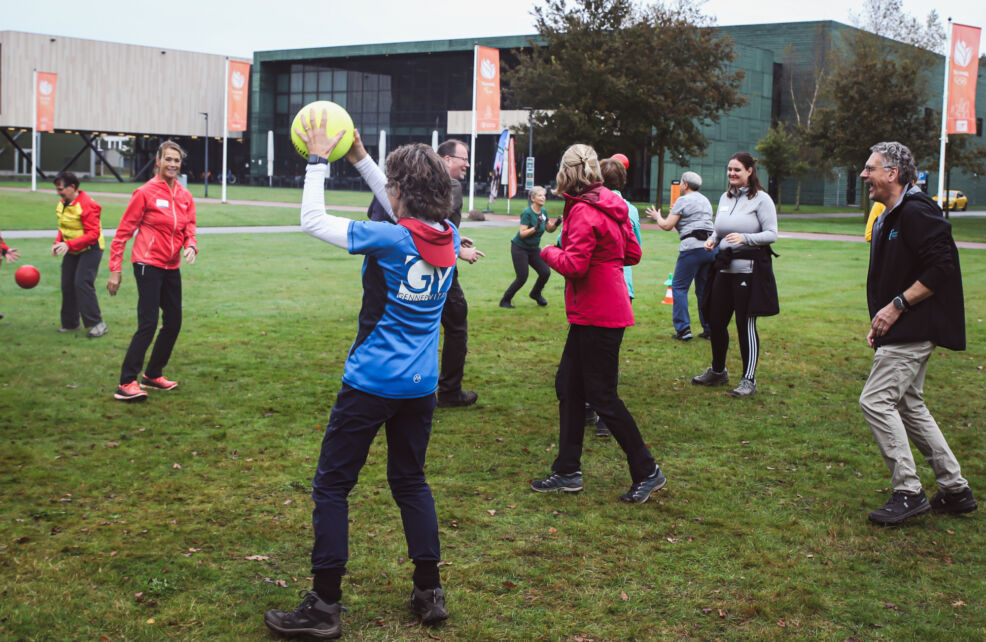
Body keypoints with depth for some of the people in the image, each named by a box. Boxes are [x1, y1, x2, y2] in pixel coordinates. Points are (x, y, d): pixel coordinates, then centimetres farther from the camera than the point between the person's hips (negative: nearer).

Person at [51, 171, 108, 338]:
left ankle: (97, 323, -12)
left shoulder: (87, 205, -22)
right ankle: (70, 323, 21)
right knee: (67, 285, 8)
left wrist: (69, 245, -31)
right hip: (71, 251, 9)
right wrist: (58, 242, -3)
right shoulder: (62, 204, 6)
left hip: (90, 249, -9)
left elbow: (93, 234, -25)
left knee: (82, 283, -17)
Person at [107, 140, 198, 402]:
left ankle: (152, 375, 26)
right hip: (148, 265, -7)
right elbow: (123, 232, -7)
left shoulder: (184, 196, 7)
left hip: (172, 267, 7)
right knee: (148, 324, -13)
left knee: (173, 323, 10)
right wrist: (115, 270, -10)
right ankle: (126, 384, -9)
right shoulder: (146, 192, -9)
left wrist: (191, 247, -13)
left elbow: (189, 230, 11)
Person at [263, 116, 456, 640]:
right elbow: (409, 212, 19)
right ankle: (429, 592, 22)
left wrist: (318, 162, 1)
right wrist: (360, 158, 20)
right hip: (421, 385, 7)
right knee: (410, 480, 20)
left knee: (332, 486, 4)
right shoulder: (448, 238, 0)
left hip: (371, 382, -6)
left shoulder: (388, 239, -18)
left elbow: (312, 220, -10)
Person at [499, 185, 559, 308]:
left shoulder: (543, 212, 1)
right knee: (522, 278, -10)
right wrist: (535, 228, -37)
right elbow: (522, 234, -25)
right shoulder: (527, 213, -20)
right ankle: (505, 301, 8)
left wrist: (556, 224, -9)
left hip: (534, 248, 7)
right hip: (520, 248, -6)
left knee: (546, 272, -6)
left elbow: (549, 229, 11)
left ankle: (536, 293, 22)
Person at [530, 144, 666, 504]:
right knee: (568, 386, 13)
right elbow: (632, 254, 15)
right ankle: (568, 471, 18)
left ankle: (647, 472, 9)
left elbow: (574, 265, -23)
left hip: (597, 316, -10)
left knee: (602, 396, -2)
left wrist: (550, 252, -6)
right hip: (593, 313, 10)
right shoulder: (612, 207, 10)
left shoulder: (584, 211, -17)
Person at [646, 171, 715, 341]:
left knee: (679, 287, 0)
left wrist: (657, 216, 16)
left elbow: (667, 226, -4)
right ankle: (709, 329, 12)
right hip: (710, 246, 7)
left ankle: (683, 329, -7)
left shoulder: (683, 200, -2)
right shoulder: (706, 201, 21)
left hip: (692, 247, -7)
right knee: (704, 289, 13)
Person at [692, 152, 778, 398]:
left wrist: (745, 238, -24)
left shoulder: (761, 199, -5)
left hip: (749, 269, -6)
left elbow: (772, 234, -10)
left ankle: (749, 379, 8)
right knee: (715, 321, 10)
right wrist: (712, 239, 2)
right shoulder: (725, 198, 14)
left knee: (746, 324, -3)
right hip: (724, 267, 6)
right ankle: (717, 371, 30)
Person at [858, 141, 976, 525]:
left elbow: (941, 267, -23)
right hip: (899, 331, 11)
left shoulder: (916, 212, -15)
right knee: (908, 405, 14)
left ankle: (908, 493, -6)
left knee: (876, 400, -12)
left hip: (913, 330, -11)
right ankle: (955, 490, 23)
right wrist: (880, 324, 14)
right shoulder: (888, 218, 16)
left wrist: (896, 306, -21)